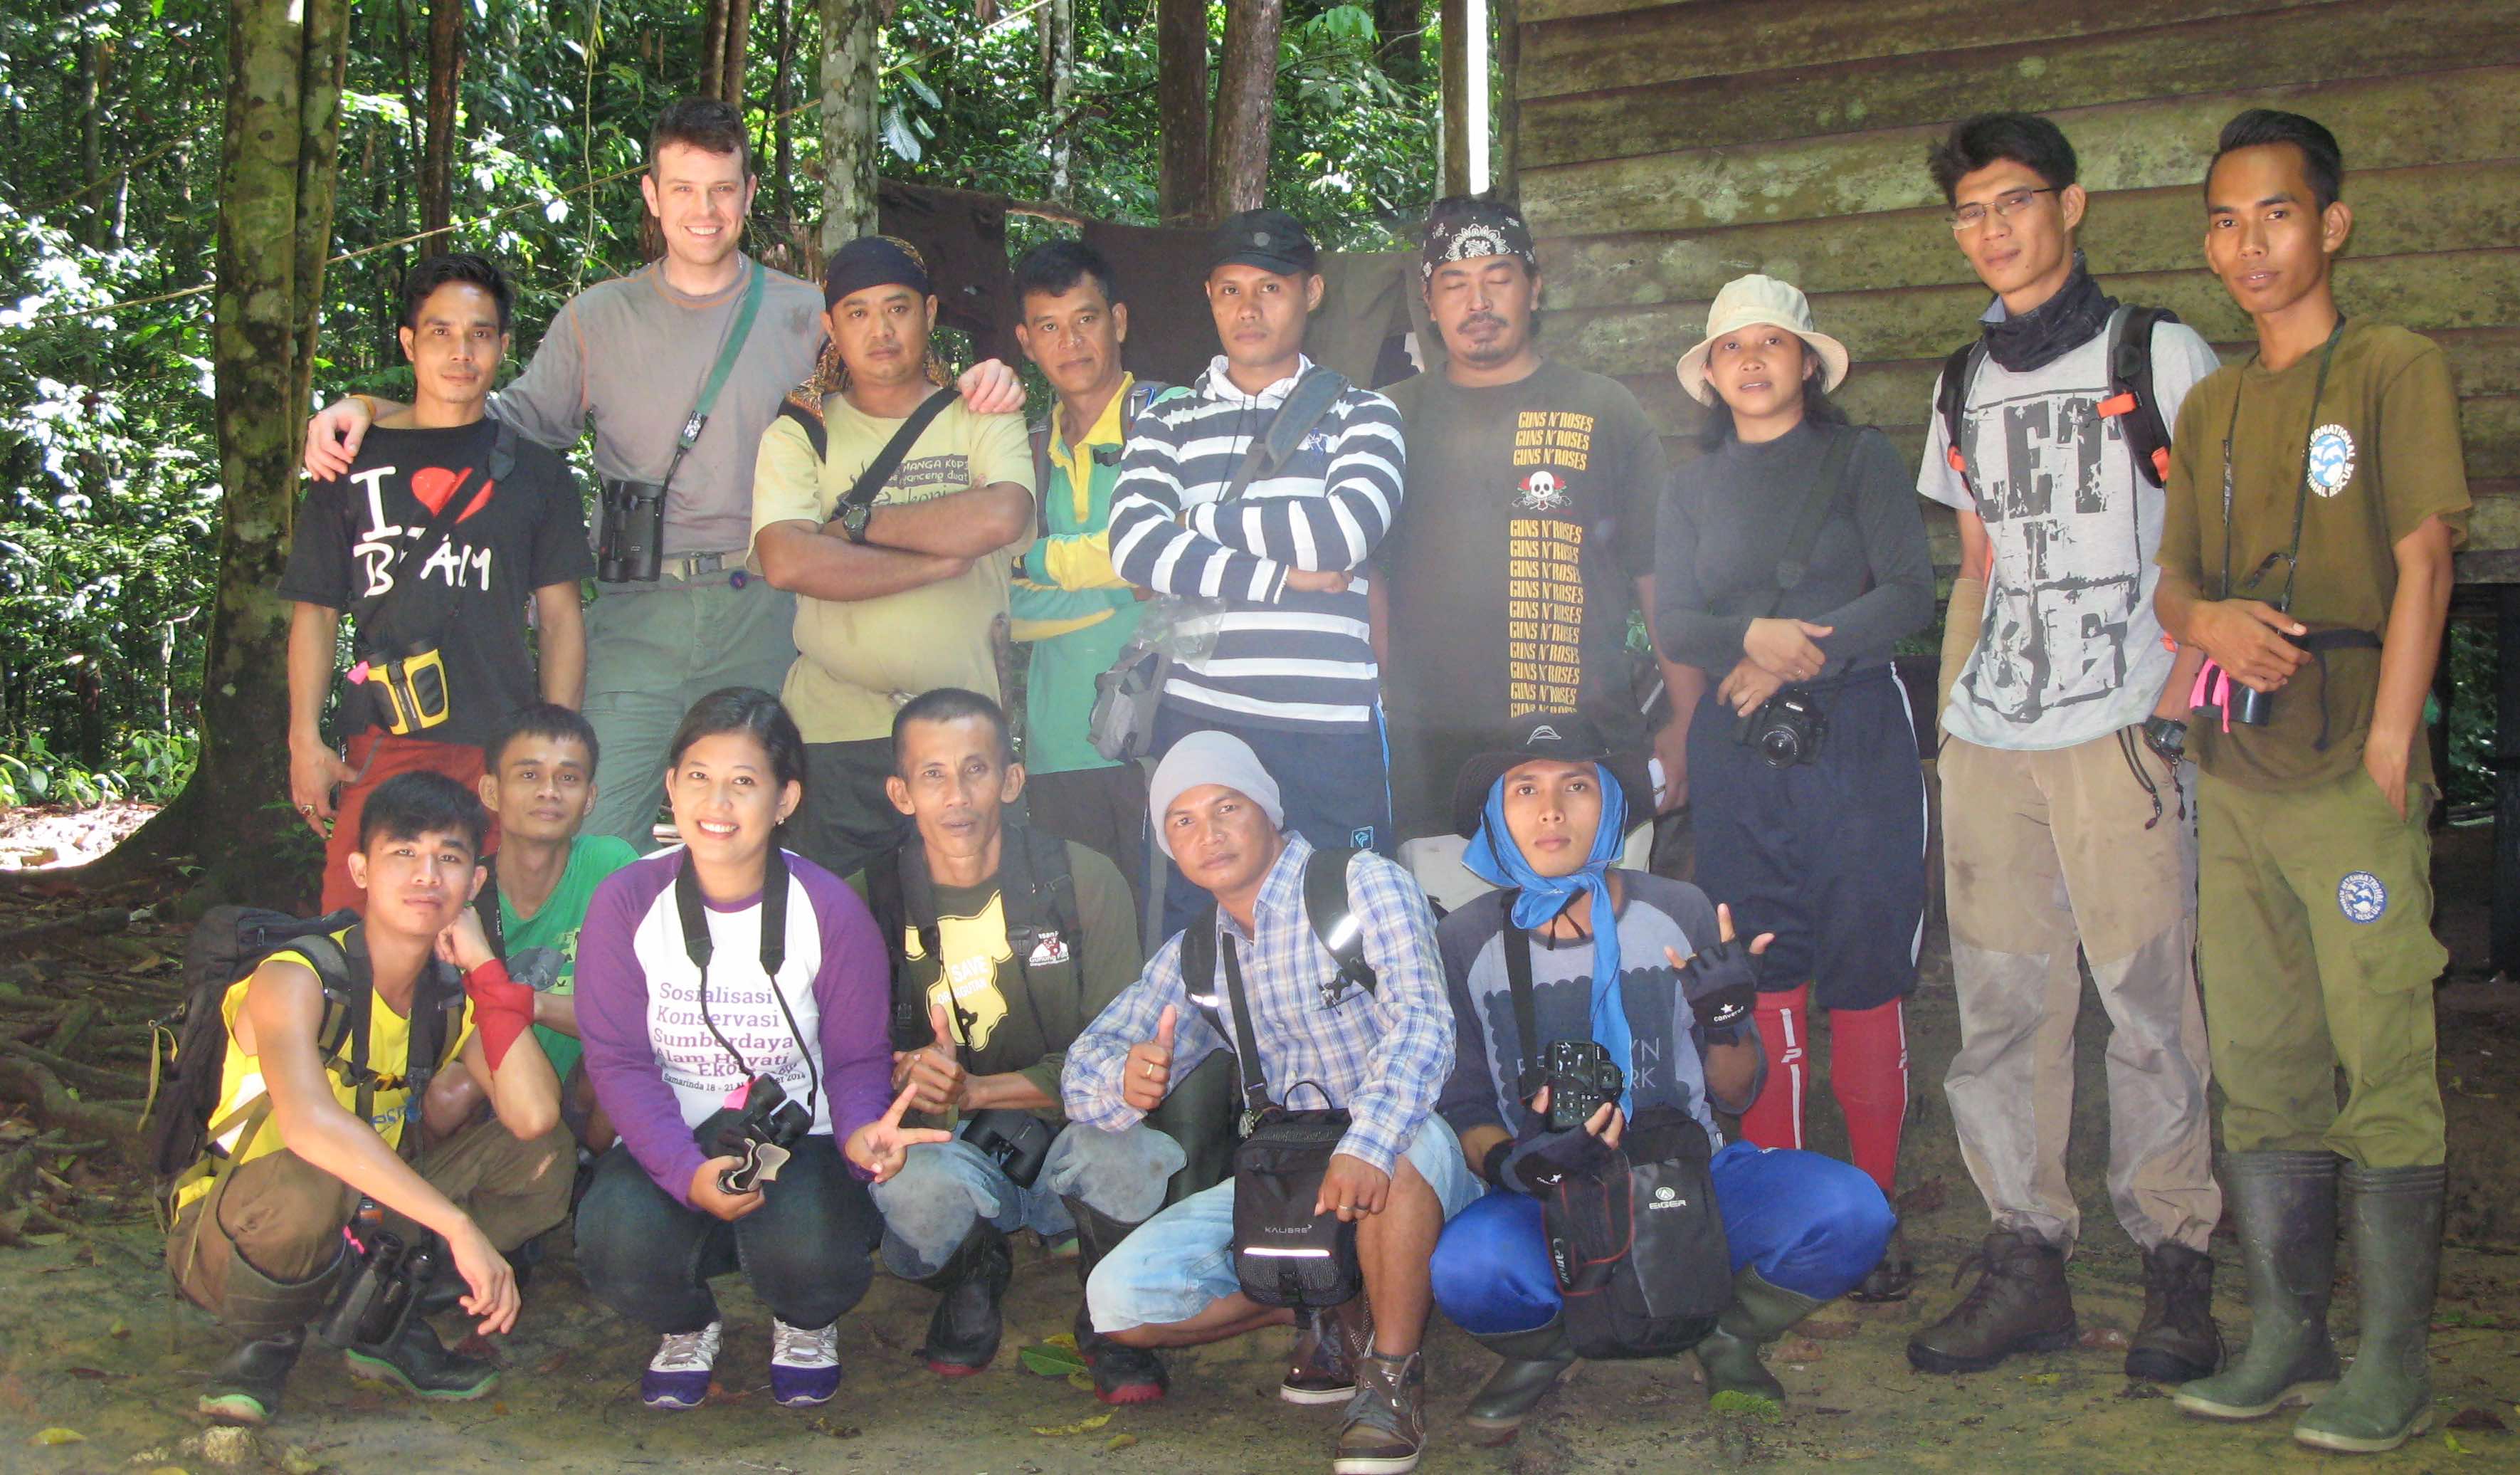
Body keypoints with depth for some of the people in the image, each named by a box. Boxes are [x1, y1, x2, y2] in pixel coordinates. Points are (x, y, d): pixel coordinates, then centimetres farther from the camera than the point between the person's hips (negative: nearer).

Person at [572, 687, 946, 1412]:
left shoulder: (830, 909, -8)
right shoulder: (626, 902, -7)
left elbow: (858, 1059, -4)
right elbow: (619, 1062, -9)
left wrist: (860, 1132, -29)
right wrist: (688, 1174, -26)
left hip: (799, 1140, -1)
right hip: (669, 1146, 1)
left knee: (808, 1254, -32)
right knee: (619, 1246, -31)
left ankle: (805, 1326, 11)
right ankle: (686, 1328, 10)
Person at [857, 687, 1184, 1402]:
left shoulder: (1082, 880, -8)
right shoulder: (871, 901, -4)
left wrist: (976, 1089, -25)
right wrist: (908, 1083, -26)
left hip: (1073, 1130, -1)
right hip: (950, 1149, 1)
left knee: (1119, 1151, -35)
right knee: (915, 1185, -34)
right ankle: (972, 1281, 6)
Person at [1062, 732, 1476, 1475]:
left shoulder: (1363, 885, -9)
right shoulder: (1193, 958, 10)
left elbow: (1423, 1024, -24)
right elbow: (1086, 1064, 7)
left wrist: (1367, 1145, -42)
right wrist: (1125, 1079, -20)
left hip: (1411, 1165, -5)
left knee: (1404, 1138, -41)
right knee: (1121, 1300, -13)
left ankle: (1394, 1372, -18)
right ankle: (1338, 1316, 8)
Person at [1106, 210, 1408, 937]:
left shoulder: (1361, 414, 9)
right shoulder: (1168, 425, 12)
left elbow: (1347, 529, -10)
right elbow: (1134, 546, -6)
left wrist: (1203, 519, -2)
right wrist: (1282, 577, -11)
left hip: (1330, 731, -1)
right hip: (1198, 719, 1)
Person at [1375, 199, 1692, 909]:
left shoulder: (1605, 411, 9)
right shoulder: (1397, 418, 13)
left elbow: (1662, 576, 9)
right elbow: (1368, 577, 14)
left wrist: (1685, 724, 3)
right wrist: (1385, 711, 3)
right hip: (1435, 764, 1)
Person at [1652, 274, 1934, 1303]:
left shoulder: (1859, 459, 7)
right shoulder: (1694, 485, 17)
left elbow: (1909, 596, -4)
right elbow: (1672, 622, 7)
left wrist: (1798, 656, -13)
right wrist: (1750, 637, -13)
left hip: (1855, 736, -2)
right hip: (1738, 749, 3)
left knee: (1865, 979, -4)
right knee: (1761, 982, 1)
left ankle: (1871, 1212, 4)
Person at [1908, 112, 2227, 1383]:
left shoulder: (2163, 356, 4)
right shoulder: (1965, 387, 19)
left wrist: (2193, 660, -11)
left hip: (2118, 731, -5)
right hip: (1986, 738, 5)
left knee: (2147, 999, -5)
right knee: (2000, 1005, 4)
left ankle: (2175, 1257, 6)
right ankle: (2025, 1256, 13)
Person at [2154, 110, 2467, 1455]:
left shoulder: (2396, 372, 0)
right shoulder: (2208, 409, 17)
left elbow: (2422, 562, -7)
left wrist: (2387, 754, -14)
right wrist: (2204, 620, -8)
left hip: (2351, 777, -6)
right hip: (2236, 776, 6)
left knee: (2383, 1064, -5)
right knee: (2258, 1068, 9)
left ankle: (2394, 1365, 2)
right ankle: (2285, 1335, 19)